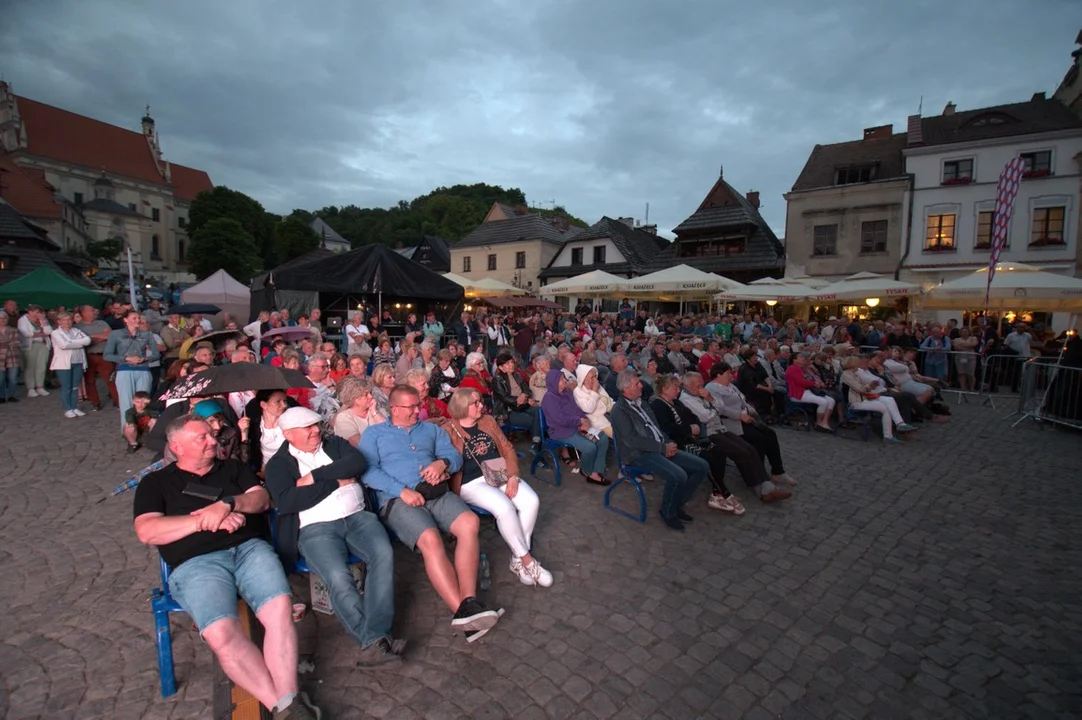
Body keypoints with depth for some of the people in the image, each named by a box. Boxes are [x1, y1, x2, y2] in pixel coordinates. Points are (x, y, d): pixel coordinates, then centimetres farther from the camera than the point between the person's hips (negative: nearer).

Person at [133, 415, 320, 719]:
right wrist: (206, 520, -10)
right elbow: (146, 531, 1)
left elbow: (262, 499, 10)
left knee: (281, 608, -30)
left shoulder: (232, 467, 23)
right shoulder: (156, 483, 16)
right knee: (221, 633, -31)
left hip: (250, 548, 2)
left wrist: (227, 504, -10)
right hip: (196, 563, -2)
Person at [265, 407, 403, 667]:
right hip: (315, 529, -2)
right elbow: (286, 502, -8)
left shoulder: (335, 444, 19)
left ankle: (374, 641, -28)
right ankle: (377, 641, -23)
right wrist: (337, 481, -5)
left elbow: (358, 462, -1)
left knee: (384, 554, -27)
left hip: (358, 516, 3)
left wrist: (316, 476, -7)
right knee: (338, 577, -31)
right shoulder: (278, 464, 10)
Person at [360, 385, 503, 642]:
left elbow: (455, 455, 19)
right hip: (398, 500, -3)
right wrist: (402, 491, -13)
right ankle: (463, 610, -33)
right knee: (430, 539, -33)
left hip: (437, 493, 4)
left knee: (470, 523, -28)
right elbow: (368, 471, 0)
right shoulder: (373, 433, 16)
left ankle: (468, 601, -29)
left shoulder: (431, 430, 27)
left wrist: (442, 463, -6)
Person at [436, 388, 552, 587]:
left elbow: (508, 449, 9)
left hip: (501, 475, 6)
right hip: (472, 483, -5)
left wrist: (513, 476, -3)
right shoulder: (448, 429, -5)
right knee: (505, 507, -31)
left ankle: (518, 559, -5)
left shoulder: (488, 421, 12)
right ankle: (527, 560, -12)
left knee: (532, 501, -19)